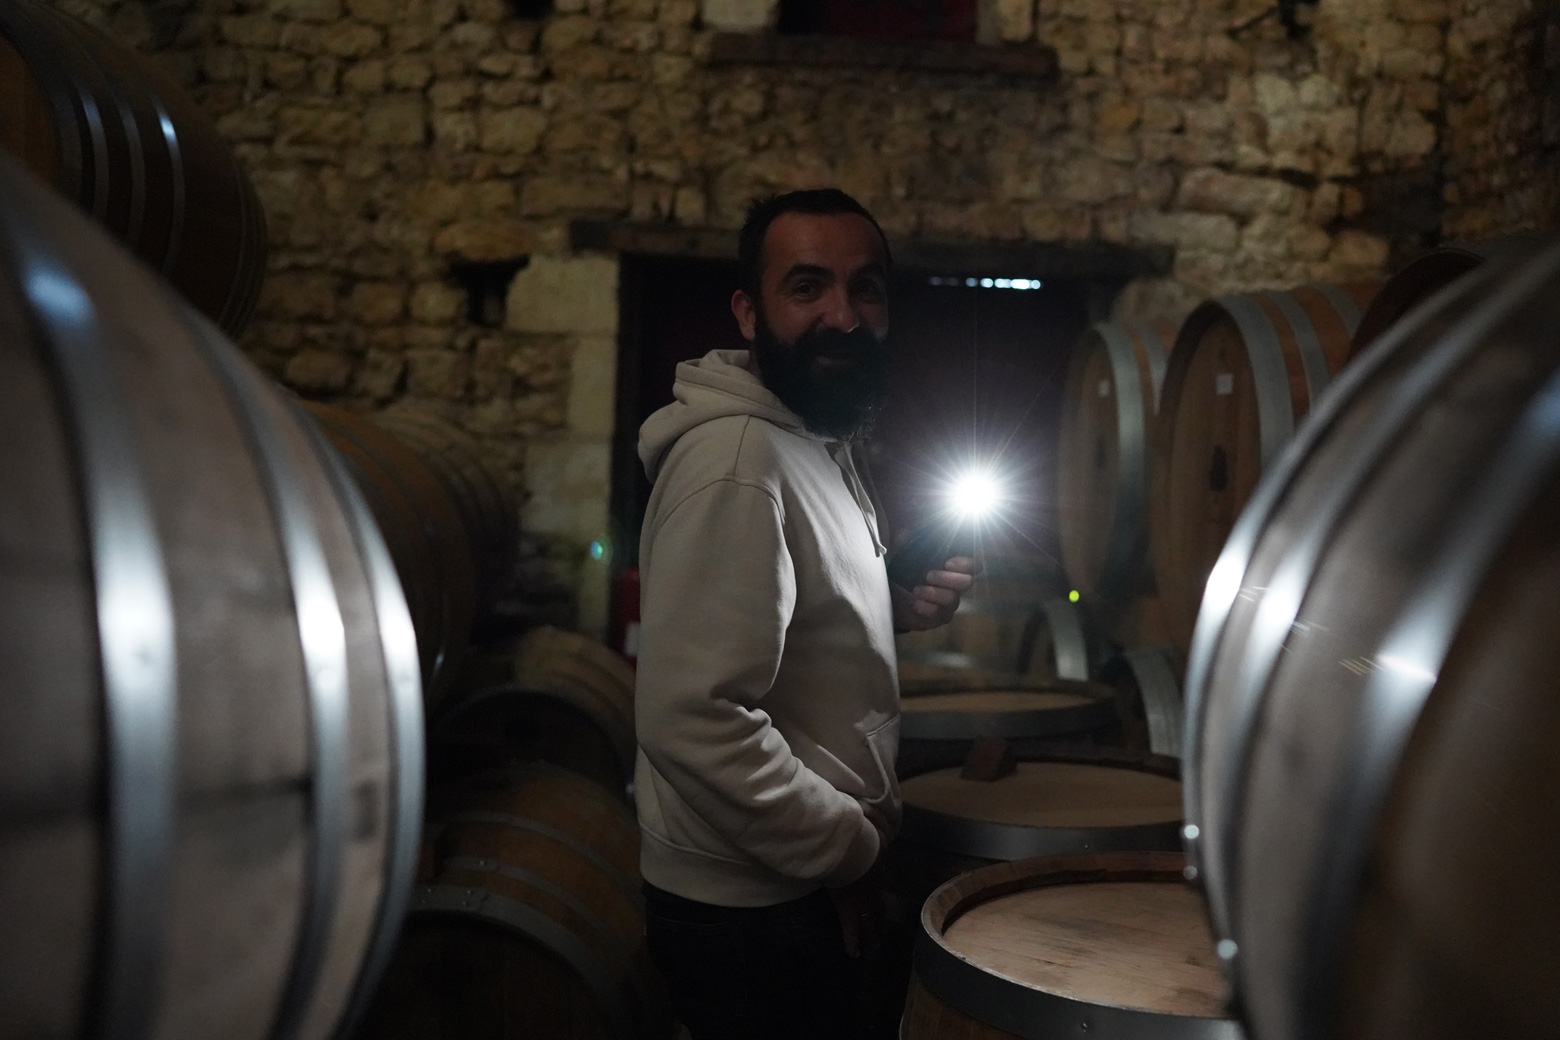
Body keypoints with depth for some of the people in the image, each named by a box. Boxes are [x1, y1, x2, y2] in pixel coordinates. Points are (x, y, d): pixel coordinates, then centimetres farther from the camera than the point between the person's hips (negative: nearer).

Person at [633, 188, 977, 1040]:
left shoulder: (821, 442, 8)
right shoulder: (736, 459, -24)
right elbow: (693, 719, -31)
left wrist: (899, 604, 1)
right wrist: (854, 845, -18)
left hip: (809, 887, 9)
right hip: (751, 913, -9)